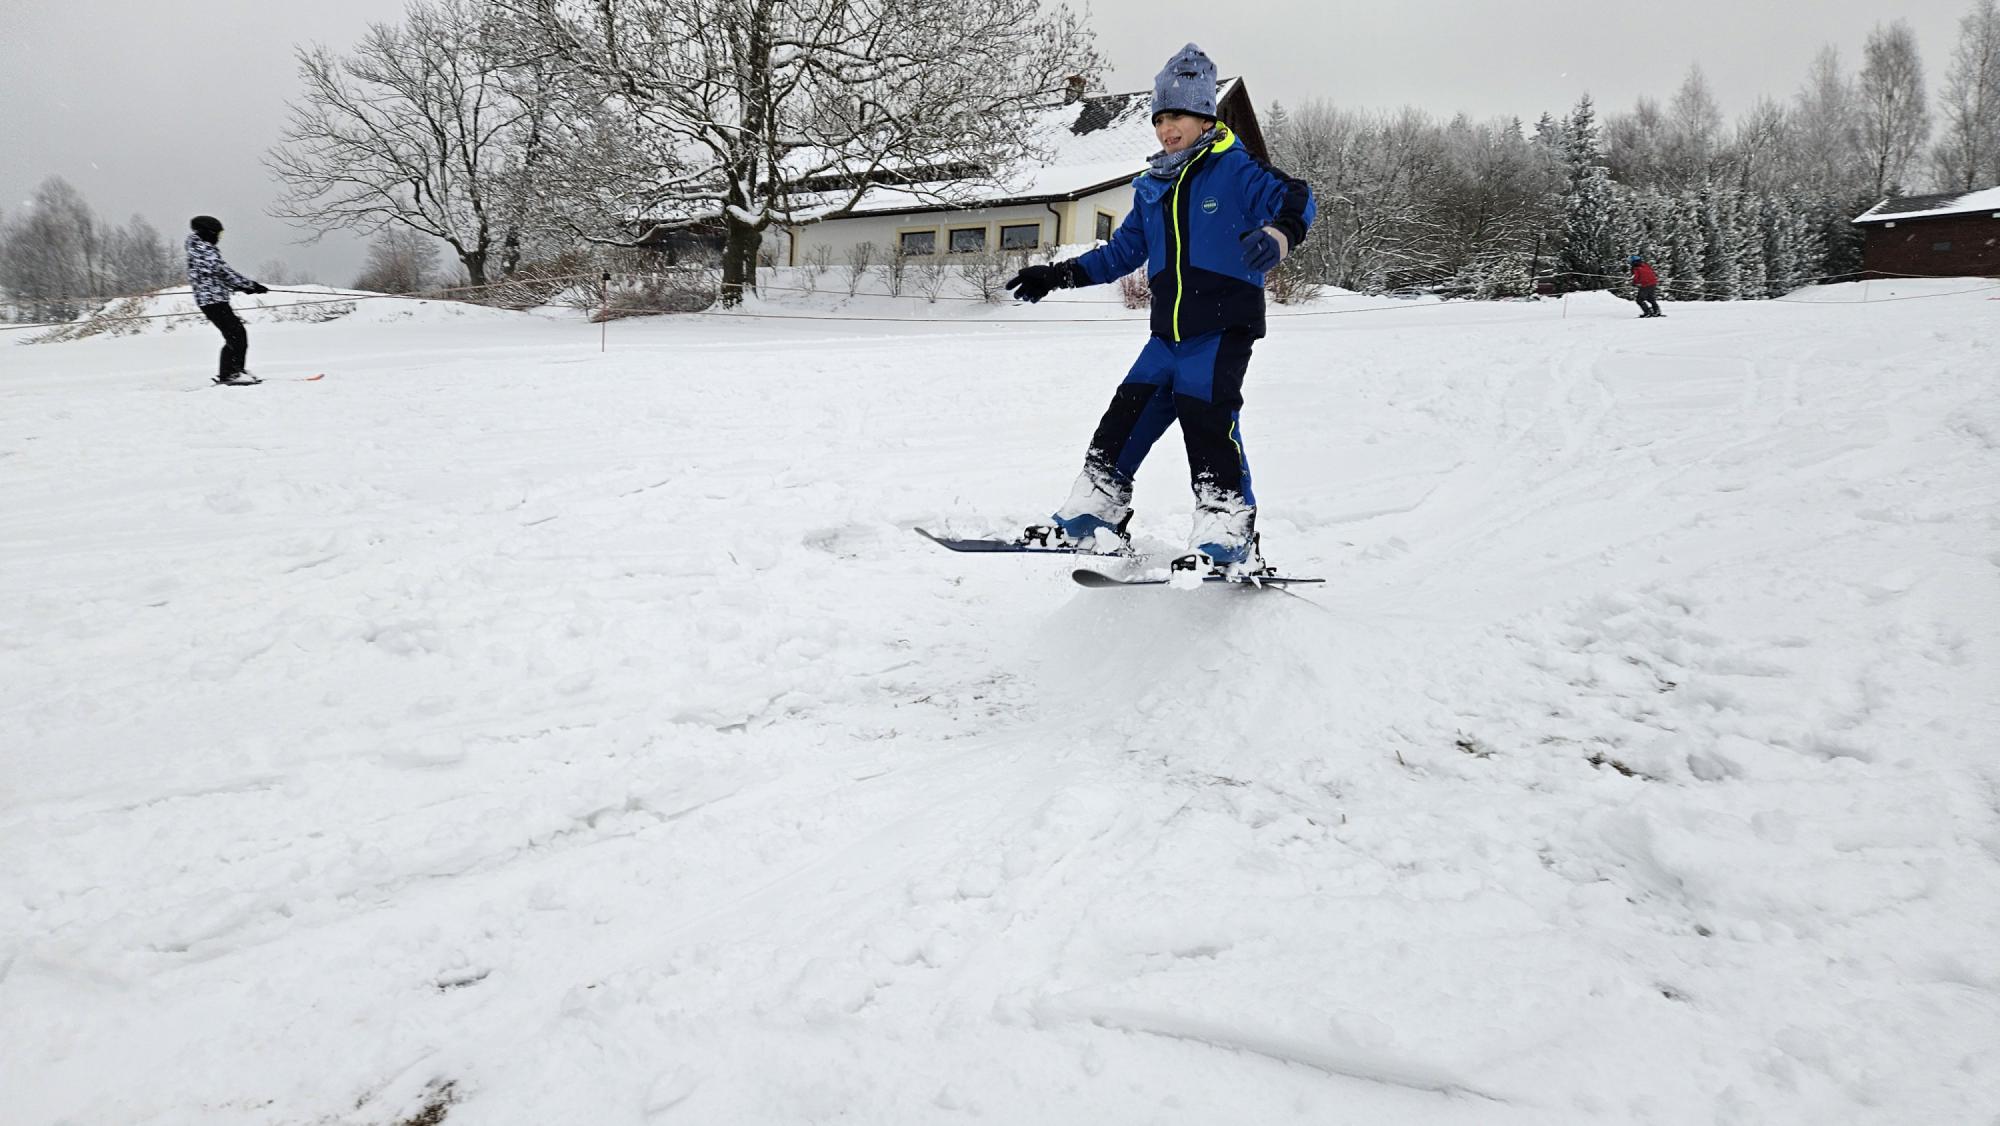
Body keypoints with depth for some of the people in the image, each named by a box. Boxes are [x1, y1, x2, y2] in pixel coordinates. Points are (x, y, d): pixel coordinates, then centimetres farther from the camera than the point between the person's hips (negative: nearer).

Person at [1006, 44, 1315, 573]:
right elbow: (1121, 252, 26)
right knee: (1125, 415, 4)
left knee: (1206, 417, -20)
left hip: (1223, 327, -7)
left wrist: (1279, 233, -38)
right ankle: (1091, 520, 13)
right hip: (1168, 333, 7)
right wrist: (1057, 275, 21)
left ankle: (1230, 544, -19)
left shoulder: (1237, 169, -3)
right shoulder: (1151, 188, 17)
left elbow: (1295, 199, -15)